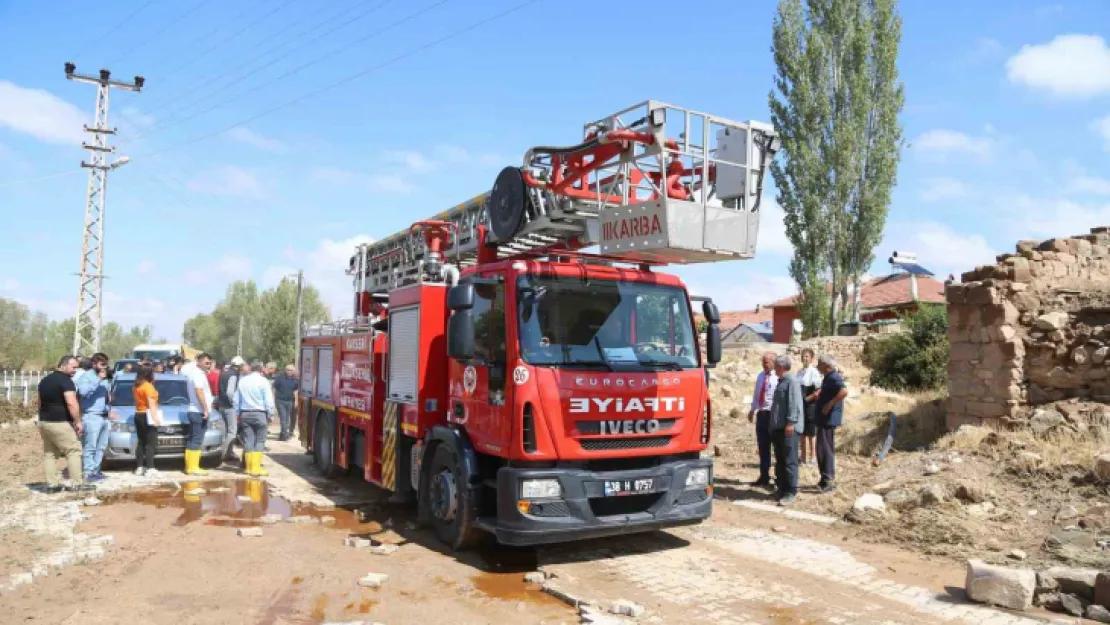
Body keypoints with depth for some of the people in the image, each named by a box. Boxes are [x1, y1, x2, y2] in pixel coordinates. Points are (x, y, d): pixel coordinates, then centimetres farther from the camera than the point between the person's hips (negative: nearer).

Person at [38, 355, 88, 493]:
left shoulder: (45, 380, 16)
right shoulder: (65, 380, -13)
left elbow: (40, 402, 25)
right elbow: (71, 403, -23)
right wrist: (78, 421, -17)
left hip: (44, 422, 9)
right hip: (59, 423, -9)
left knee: (49, 453, 11)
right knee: (74, 451, -4)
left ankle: (52, 484, 10)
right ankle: (77, 484, -6)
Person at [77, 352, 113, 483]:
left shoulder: (106, 378, 17)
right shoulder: (86, 376, -4)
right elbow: (83, 391, -24)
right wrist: (98, 379, -22)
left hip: (105, 417, 7)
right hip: (92, 417, -7)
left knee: (101, 447, 9)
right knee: (90, 447, -7)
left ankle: (96, 471, 15)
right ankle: (89, 474, -6)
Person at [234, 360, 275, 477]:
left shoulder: (242, 381, 9)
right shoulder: (263, 381, -6)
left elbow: (236, 400, 13)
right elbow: (269, 401, -9)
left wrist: (237, 413, 19)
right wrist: (270, 415, -1)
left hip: (245, 414, 4)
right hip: (259, 414, -4)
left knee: (248, 441, 8)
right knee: (259, 441, 1)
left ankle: (249, 467, 10)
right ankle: (256, 468, -4)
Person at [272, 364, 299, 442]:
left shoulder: (294, 379, 3)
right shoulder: (280, 377, -7)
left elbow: (295, 390, 12)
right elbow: (274, 388, -3)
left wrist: (296, 401, 9)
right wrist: (273, 399, -5)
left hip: (289, 401, 4)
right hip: (280, 400, -4)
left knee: (287, 418, 9)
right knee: (283, 417, -10)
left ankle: (283, 434, 20)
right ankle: (285, 433, -11)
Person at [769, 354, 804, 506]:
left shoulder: (792, 381, -13)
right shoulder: (781, 381, 18)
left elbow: (794, 403, -21)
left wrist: (791, 423, -24)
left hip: (788, 427, -10)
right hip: (778, 427, 10)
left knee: (790, 460, -6)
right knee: (780, 460, 14)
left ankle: (791, 492, -1)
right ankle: (782, 488, 22)